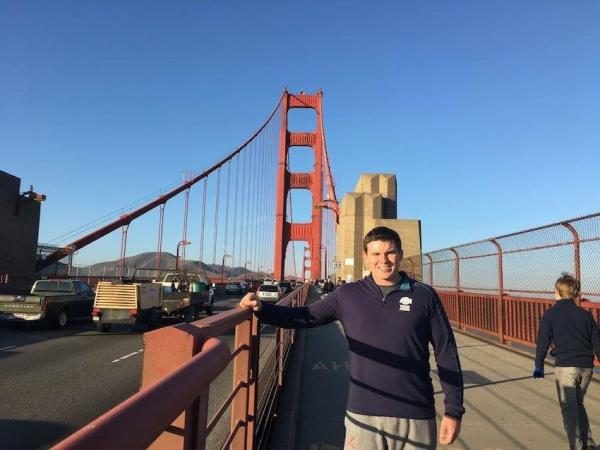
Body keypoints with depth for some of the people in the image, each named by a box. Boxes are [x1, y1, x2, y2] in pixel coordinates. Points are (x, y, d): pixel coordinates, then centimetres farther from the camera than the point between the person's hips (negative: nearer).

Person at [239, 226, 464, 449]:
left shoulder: (424, 296, -3)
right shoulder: (347, 295, 0)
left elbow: (446, 353, 0)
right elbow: (305, 317, 3)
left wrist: (453, 409, -2)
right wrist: (262, 308, -11)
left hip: (416, 416, 0)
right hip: (364, 414, 1)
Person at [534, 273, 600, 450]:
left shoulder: (550, 314, -3)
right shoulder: (585, 314, 7)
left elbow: (543, 341, -5)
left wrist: (539, 365, 2)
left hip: (565, 366, -5)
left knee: (569, 408, 5)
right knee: (578, 403, 23)